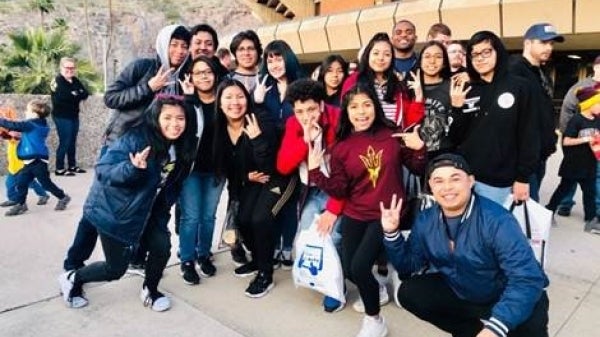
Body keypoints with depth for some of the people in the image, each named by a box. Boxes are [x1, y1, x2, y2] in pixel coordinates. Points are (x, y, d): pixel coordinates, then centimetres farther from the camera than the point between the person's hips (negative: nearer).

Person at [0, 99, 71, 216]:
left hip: (37, 161, -9)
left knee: (45, 182, 2)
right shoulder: (38, 125, 12)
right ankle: (20, 204, 16)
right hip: (31, 161, 9)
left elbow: (14, 125, -20)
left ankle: (63, 197, 16)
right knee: (21, 181, 9)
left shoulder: (31, 124, -16)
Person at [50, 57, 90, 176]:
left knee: (72, 142, 13)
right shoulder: (57, 81, -10)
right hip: (62, 117, -7)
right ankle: (59, 169, 3)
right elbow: (63, 97, -24)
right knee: (64, 142, -6)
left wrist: (75, 95, -17)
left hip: (74, 116, 7)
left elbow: (85, 93, 0)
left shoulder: (75, 81, 11)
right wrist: (77, 95, -12)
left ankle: (72, 166, 23)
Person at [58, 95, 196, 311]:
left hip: (147, 211, 6)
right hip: (112, 211, -6)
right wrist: (133, 168, -43)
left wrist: (162, 211, 6)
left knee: (162, 246, -8)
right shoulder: (135, 139, -26)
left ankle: (150, 291, 21)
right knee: (115, 269, 2)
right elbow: (102, 170, -28)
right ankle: (72, 279, 31)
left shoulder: (181, 147, -5)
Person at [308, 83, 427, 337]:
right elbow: (339, 190, -5)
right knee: (348, 269, 4)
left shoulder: (392, 135, -6)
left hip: (387, 214, -3)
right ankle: (376, 291, 40)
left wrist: (419, 149, -18)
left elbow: (418, 170, 1)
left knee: (359, 266, -17)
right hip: (354, 215, 4)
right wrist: (315, 172, -18)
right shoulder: (341, 147, -2)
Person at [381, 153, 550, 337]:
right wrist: (391, 234, -17)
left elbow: (527, 278, -33)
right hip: (457, 291, 5)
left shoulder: (496, 220, -27)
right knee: (408, 293, -11)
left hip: (501, 297, -5)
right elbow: (409, 266, 1)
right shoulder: (426, 221, -9)